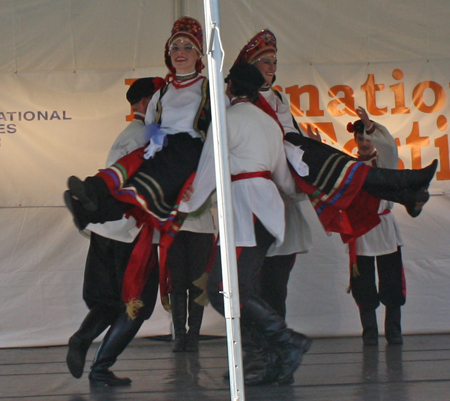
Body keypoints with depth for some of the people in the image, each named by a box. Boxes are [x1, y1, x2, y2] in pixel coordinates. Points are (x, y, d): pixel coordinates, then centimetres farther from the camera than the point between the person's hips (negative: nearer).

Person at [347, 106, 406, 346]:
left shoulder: (384, 161, 4)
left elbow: (389, 145, -17)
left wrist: (370, 125, -33)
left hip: (384, 226, -1)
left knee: (391, 281, -1)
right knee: (363, 285, 1)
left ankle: (393, 331, 7)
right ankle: (369, 332, 9)